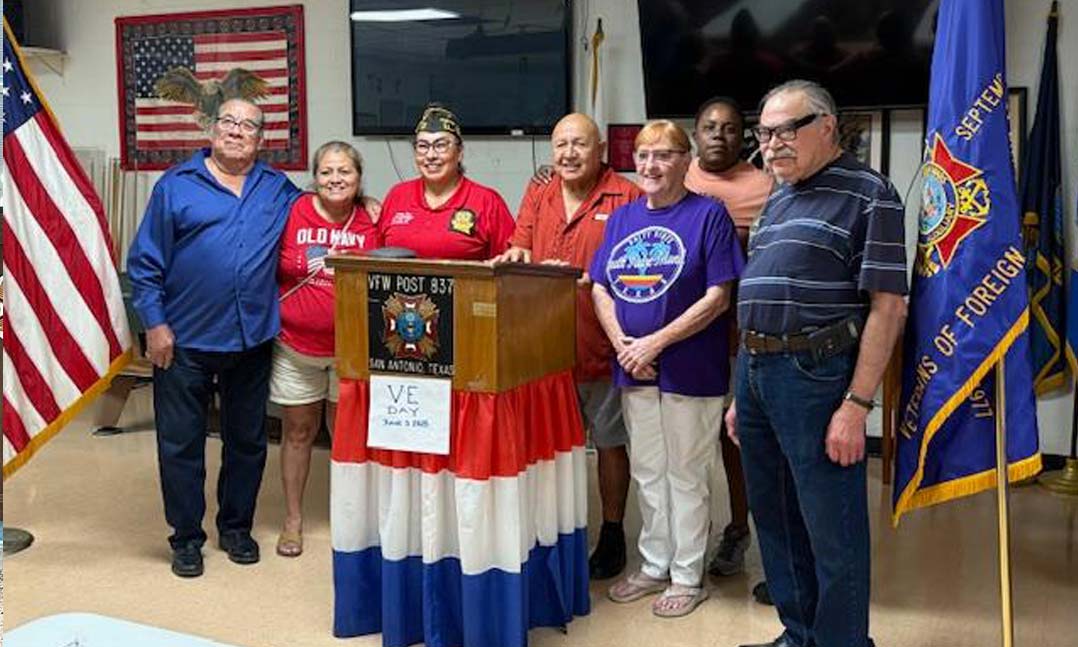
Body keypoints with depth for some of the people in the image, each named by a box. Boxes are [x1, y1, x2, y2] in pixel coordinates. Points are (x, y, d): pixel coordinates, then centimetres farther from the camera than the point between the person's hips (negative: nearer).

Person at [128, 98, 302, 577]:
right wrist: (154, 323, -8)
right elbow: (144, 262, -2)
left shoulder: (279, 191, 8)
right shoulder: (176, 186, -1)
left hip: (252, 339, 3)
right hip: (184, 341, -2)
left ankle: (236, 527, 31)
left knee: (247, 440, 14)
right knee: (180, 444, 6)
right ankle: (186, 537, 22)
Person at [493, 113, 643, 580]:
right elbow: (518, 248, 9)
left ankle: (612, 533, 24)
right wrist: (517, 257, -13)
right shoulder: (538, 194, 10)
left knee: (610, 442, 10)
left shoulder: (625, 196, -6)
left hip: (602, 344, -4)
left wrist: (585, 278, -23)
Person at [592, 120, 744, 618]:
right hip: (633, 369, 5)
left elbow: (718, 297, -13)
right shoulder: (622, 217, 9)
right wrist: (622, 343, -9)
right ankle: (654, 566, 31)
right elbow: (600, 288, 8)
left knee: (685, 476, 6)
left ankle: (687, 576, 21)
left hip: (689, 368, -5)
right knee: (646, 473, 16)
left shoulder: (708, 214, -8)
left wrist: (655, 342, -17)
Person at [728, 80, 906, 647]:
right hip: (754, 371, 8)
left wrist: (856, 405, -18)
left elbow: (887, 306, -12)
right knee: (774, 518, 16)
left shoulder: (868, 195, -6)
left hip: (815, 375, -8)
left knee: (832, 530, 0)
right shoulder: (778, 200, 18)